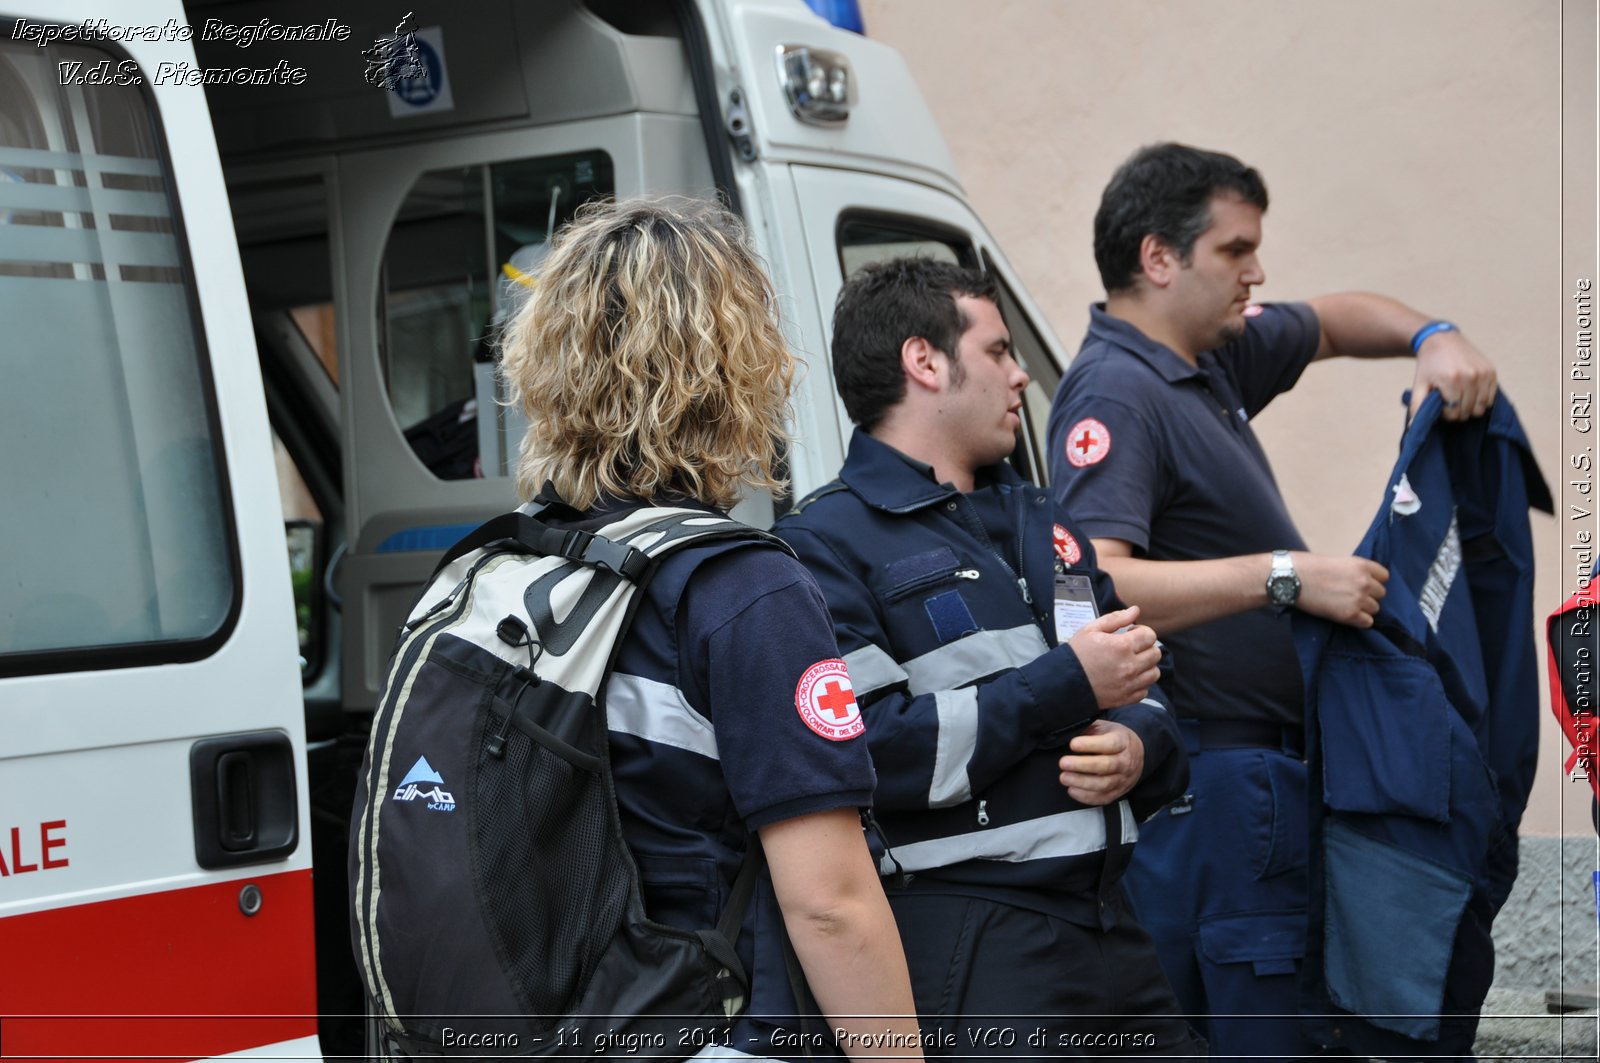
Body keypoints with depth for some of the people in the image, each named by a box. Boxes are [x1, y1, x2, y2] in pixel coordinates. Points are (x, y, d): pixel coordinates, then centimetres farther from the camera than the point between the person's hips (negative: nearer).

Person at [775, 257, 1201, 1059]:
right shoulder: (828, 544, -7)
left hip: (1107, 925, 8)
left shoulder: (1043, 524, 21)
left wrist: (1136, 746, -3)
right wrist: (1066, 686, -15)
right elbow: (865, 753, -20)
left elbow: (1139, 696, 22)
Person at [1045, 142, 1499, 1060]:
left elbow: (1334, 321, 30)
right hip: (1213, 774, -10)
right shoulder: (1117, 392, -17)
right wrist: (1284, 575, -33)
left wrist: (1434, 338, 9)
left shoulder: (1210, 358, 13)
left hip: (1263, 768, 10)